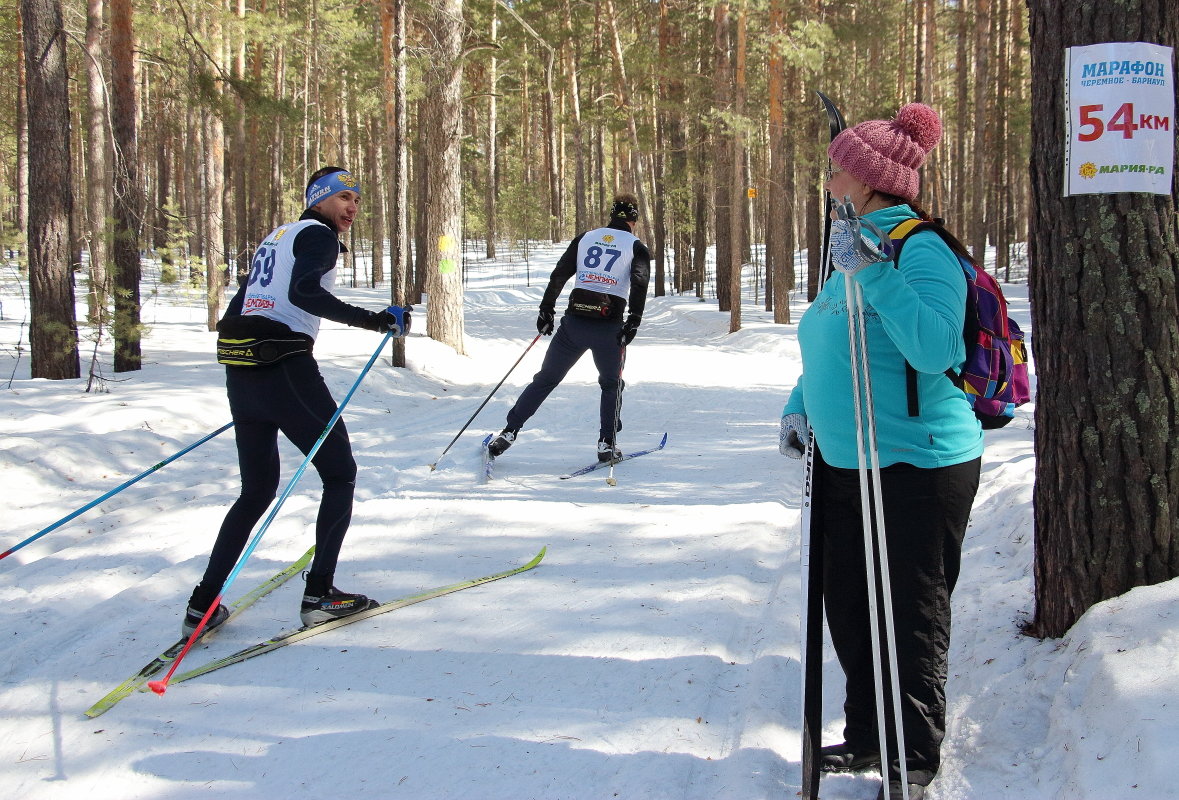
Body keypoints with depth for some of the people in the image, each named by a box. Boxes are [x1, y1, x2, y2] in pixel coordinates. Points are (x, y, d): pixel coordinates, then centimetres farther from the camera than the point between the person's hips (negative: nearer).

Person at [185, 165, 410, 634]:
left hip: (240, 373, 8)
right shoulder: (319, 236, -2)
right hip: (286, 370, -8)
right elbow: (304, 293, -22)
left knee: (257, 490, 17)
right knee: (340, 474, 7)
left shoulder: (276, 238, 23)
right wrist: (375, 320, -22)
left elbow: (237, 311, 24)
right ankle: (319, 596, 2)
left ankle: (204, 604, 10)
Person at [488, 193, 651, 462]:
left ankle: (509, 433, 7)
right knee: (611, 385, 19)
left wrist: (546, 310, 13)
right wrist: (633, 322, -16)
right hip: (609, 326, -2)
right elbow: (640, 283, -12)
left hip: (574, 321, 2)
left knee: (545, 380, 11)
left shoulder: (585, 238, 13)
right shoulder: (636, 246, 4)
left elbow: (559, 274, 8)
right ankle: (607, 444, 12)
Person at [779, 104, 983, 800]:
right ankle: (869, 738, 33)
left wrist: (872, 272, -34)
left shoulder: (922, 252, -16)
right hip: (845, 465, 9)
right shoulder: (855, 248, 12)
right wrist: (800, 407, 9)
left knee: (911, 619, 2)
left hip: (918, 468, -9)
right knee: (849, 608, 17)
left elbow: (934, 349, -31)